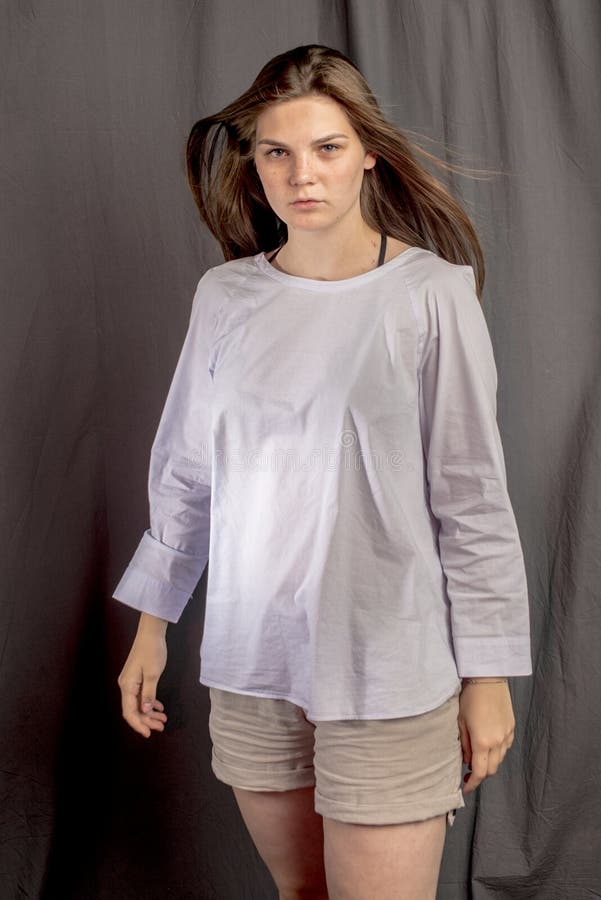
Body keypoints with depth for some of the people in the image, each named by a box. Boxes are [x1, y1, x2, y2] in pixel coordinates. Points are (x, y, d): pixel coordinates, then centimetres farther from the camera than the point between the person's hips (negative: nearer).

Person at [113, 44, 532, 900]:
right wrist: (152, 623, 13)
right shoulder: (224, 294, 3)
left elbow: (472, 495, -7)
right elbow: (184, 471, 11)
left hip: (387, 669, -4)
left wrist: (489, 674, -5)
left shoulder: (430, 293, -9)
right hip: (249, 659, 4)